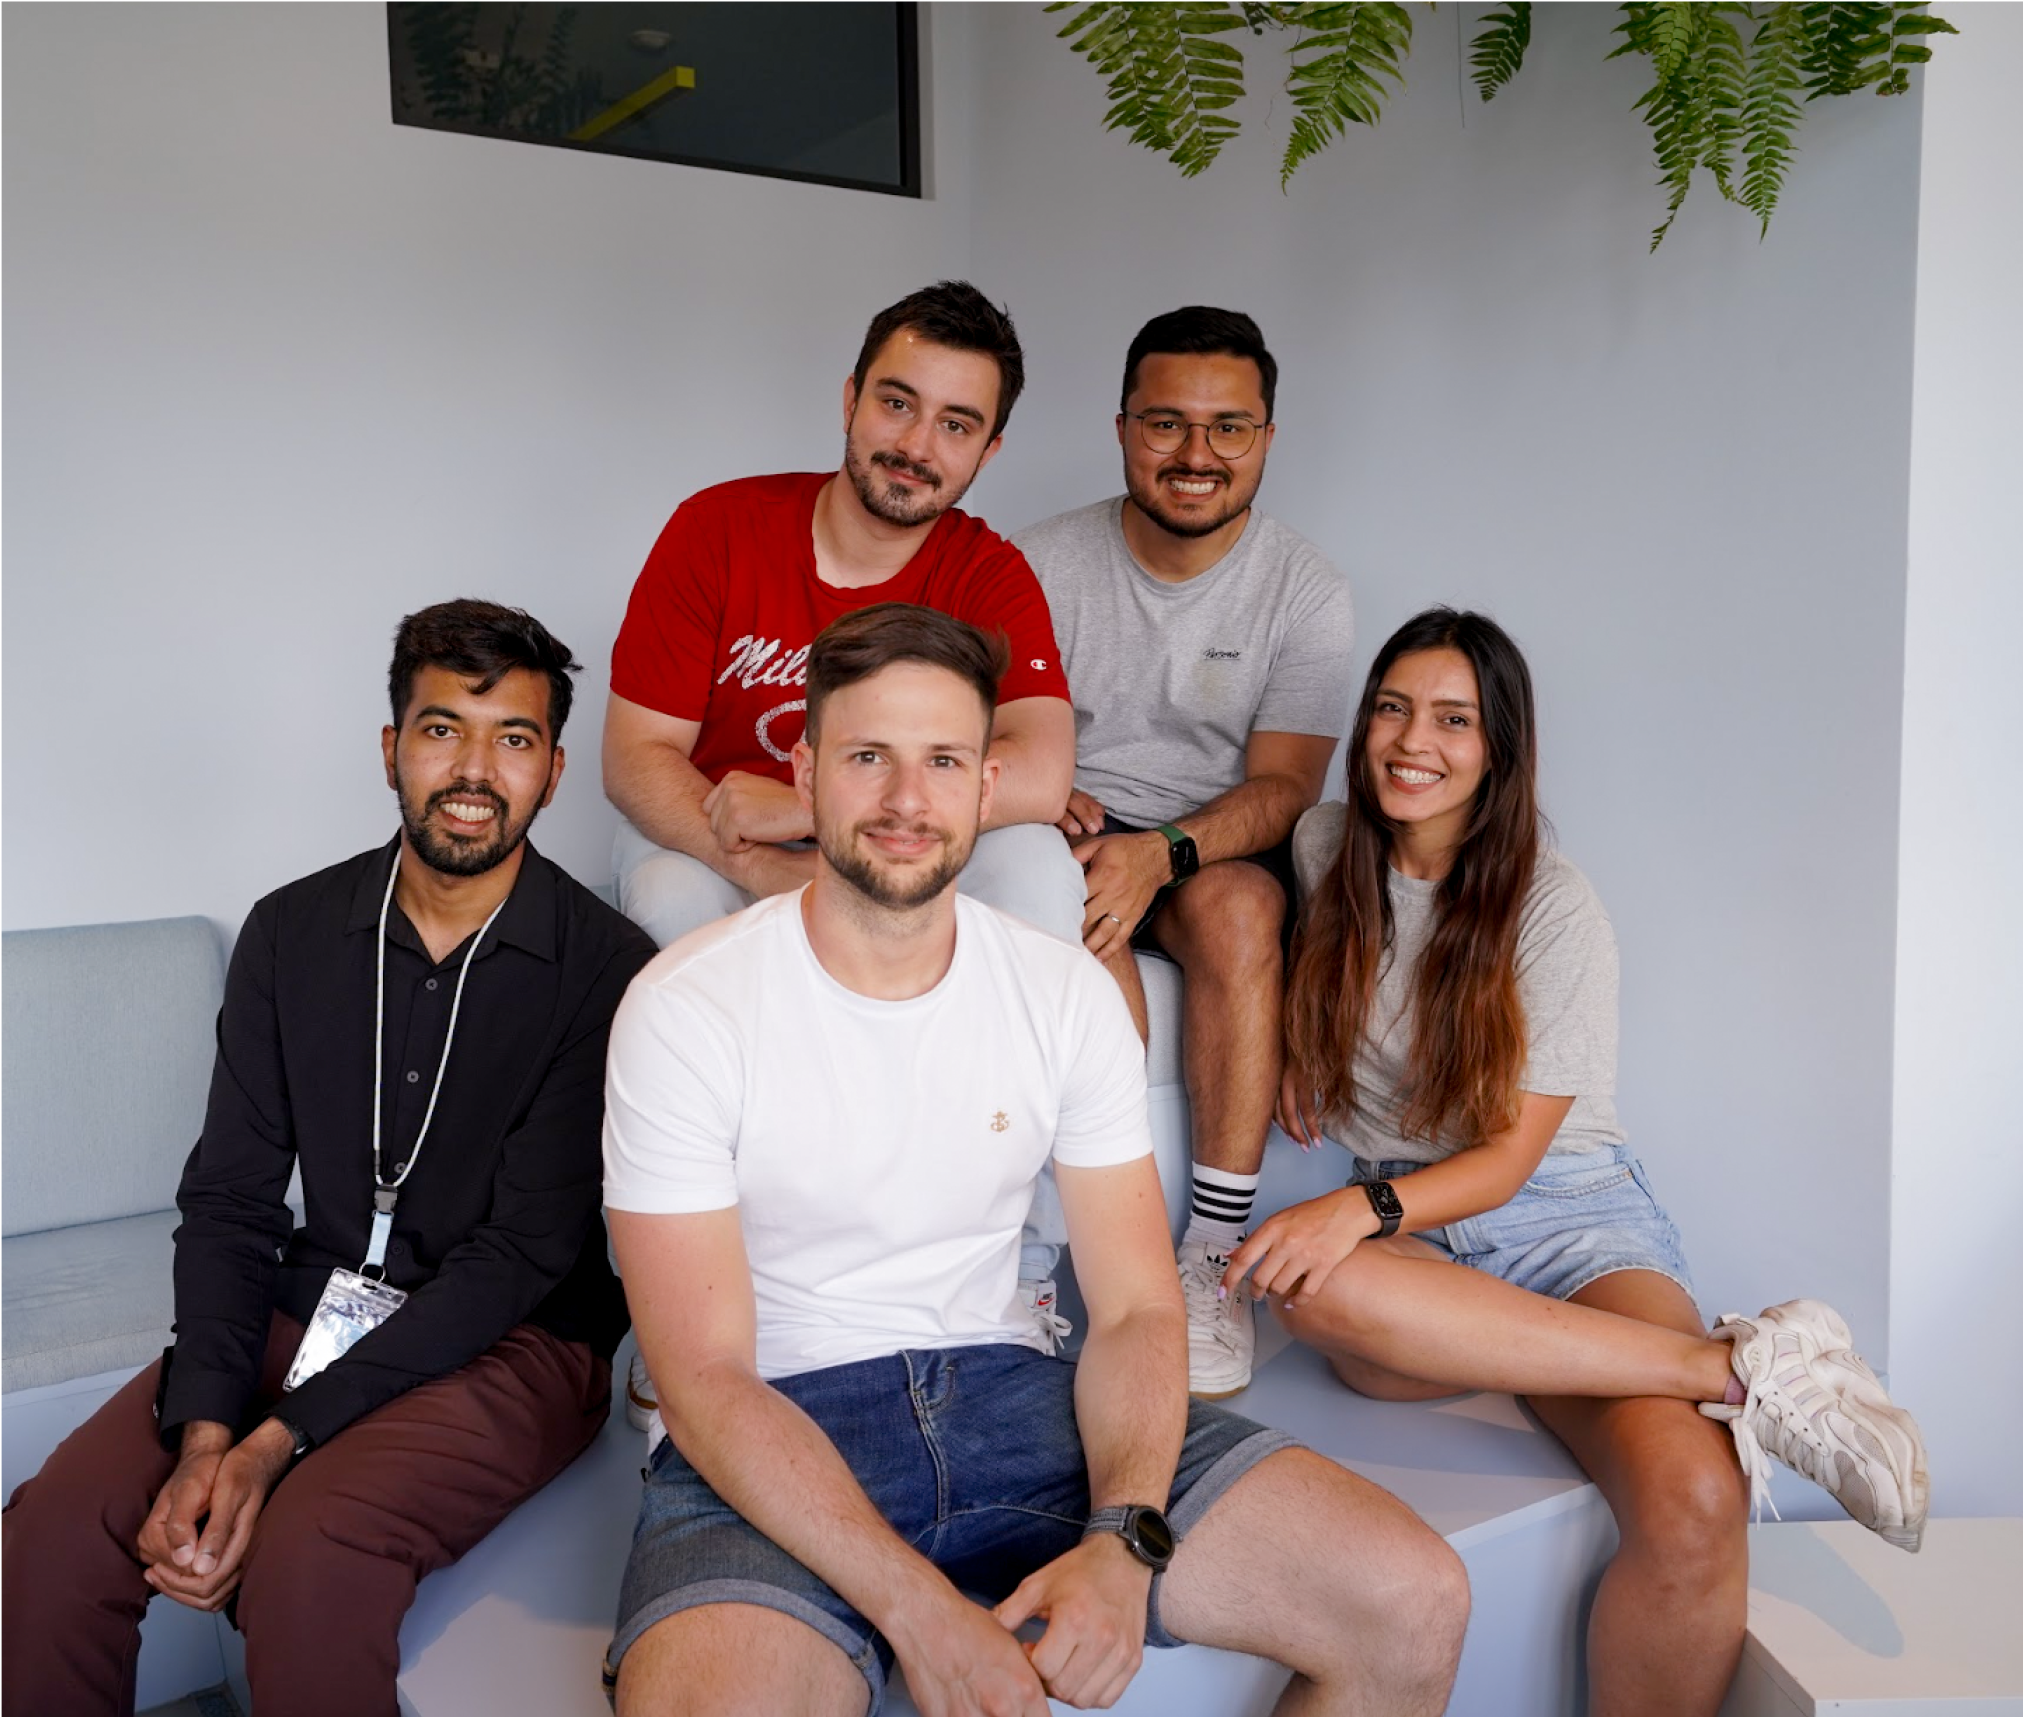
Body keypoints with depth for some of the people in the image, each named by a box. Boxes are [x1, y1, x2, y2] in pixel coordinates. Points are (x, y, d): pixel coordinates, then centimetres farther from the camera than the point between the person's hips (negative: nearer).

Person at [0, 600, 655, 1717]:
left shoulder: (604, 970, -13)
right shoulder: (291, 934, 3)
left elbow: (524, 1252, -15)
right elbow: (229, 1202, 3)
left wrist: (281, 1438, -19)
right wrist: (204, 1431, -12)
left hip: (518, 1342, -4)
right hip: (309, 1308, 4)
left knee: (306, 1554, -29)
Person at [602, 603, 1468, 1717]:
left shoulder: (1069, 994, 1)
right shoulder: (685, 1009, -10)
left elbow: (1136, 1308, 2)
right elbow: (704, 1377, -13)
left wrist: (1125, 1542, -17)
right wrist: (918, 1609, -23)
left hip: (1005, 1387, 4)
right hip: (770, 1431, -3)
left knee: (1415, 1605, -11)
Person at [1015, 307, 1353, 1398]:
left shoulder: (1305, 591, -1)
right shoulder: (1045, 563, 1)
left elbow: (1283, 785, -9)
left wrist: (1163, 852, -28)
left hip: (1221, 847, 0)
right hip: (1072, 834, 1)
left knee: (1237, 902, -33)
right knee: (1075, 903, -33)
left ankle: (1213, 1251, -26)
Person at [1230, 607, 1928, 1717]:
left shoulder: (1554, 908, -6)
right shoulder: (1326, 847, 6)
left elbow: (1509, 1156, -8)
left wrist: (1366, 1206, -24)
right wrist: (1299, 1047, 11)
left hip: (1570, 1221, -3)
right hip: (1413, 1245, 3)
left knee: (1695, 1508, -34)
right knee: (1308, 1285, -37)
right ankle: (1735, 1364, -30)